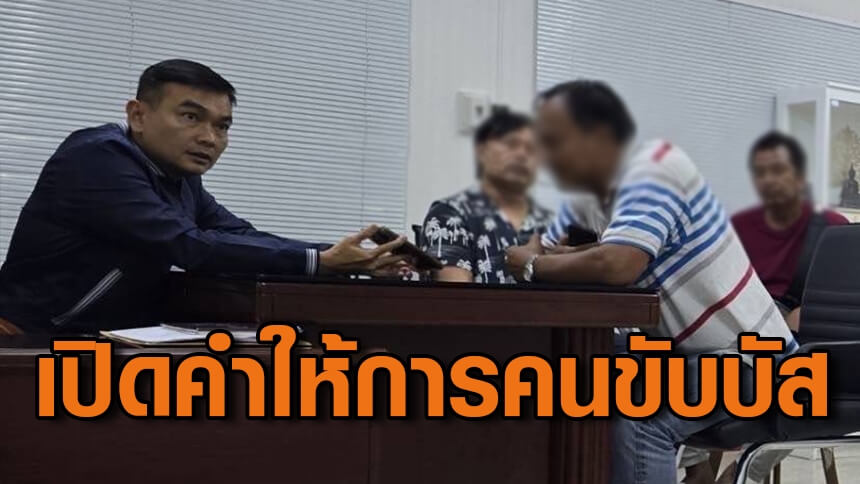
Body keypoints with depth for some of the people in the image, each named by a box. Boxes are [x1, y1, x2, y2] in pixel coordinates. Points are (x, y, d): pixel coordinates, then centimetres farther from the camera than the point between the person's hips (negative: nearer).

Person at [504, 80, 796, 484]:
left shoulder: (652, 171, -20)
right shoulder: (602, 191, 6)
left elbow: (616, 265, -35)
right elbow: (545, 251, 14)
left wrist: (532, 266, -19)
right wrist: (533, 257, -9)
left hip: (748, 362, -9)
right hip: (698, 354, 9)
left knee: (635, 418, -27)